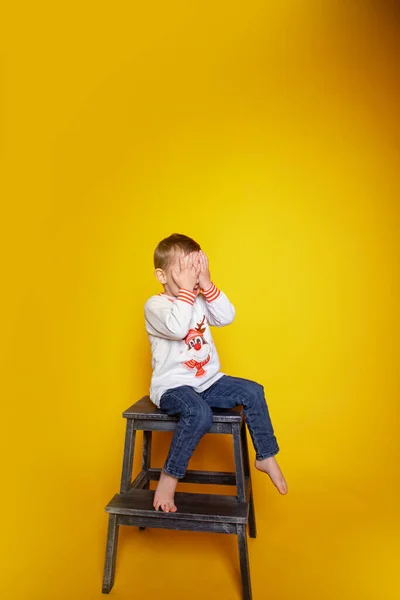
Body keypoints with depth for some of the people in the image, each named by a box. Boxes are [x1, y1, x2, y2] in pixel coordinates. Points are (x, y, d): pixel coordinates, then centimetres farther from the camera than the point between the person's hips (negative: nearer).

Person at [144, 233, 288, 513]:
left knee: (252, 391, -9)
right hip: (172, 386, -6)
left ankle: (266, 457, 9)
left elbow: (227, 316, -9)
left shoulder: (200, 300, 7)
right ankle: (168, 478, -14)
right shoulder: (155, 305, -10)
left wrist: (206, 284, -16)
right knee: (199, 413, -34)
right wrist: (187, 289, -26)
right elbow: (177, 328, -30)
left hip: (207, 382, 6)